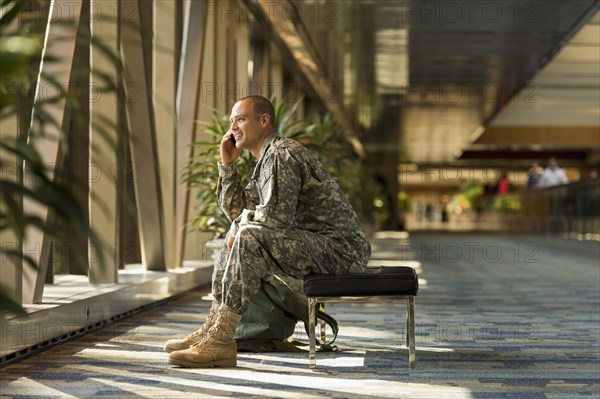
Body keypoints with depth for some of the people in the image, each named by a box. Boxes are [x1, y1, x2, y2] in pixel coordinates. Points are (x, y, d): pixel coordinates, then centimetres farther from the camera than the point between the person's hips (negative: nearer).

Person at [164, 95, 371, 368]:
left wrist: (245, 219, -5)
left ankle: (221, 341, -26)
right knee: (233, 242, 17)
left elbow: (277, 216, -25)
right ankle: (212, 329, 10)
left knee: (250, 238, -27)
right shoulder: (268, 158, 18)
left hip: (341, 248, -11)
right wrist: (227, 164, 9)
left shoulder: (282, 154, -15)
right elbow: (234, 208, 20)